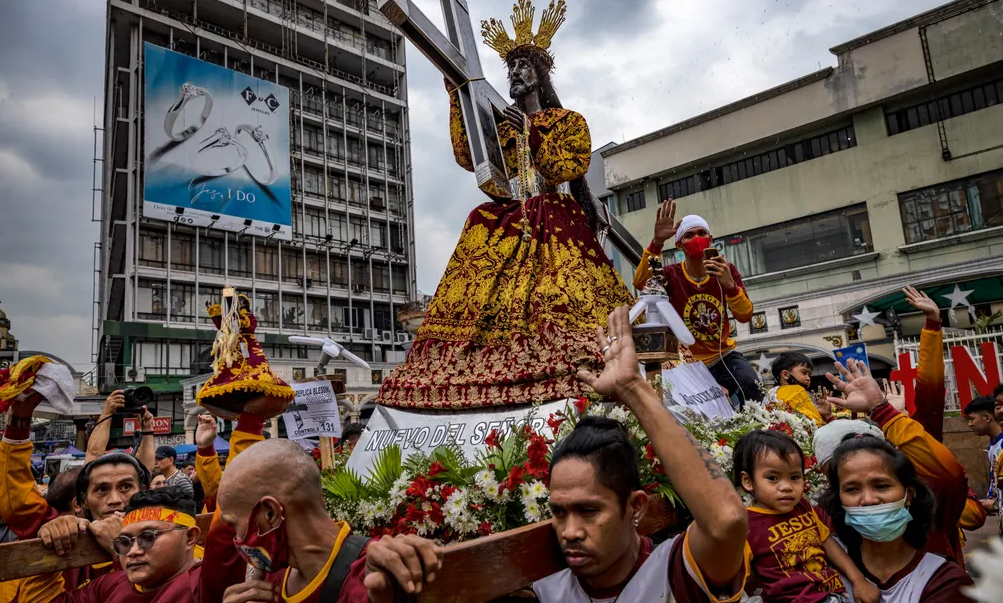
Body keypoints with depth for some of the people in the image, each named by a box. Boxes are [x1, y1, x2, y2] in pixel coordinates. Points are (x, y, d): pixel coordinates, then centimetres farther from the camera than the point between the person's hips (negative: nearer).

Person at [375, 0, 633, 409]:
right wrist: (457, 96, 2)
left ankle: (575, 379, -26)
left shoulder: (567, 121, 14)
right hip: (506, 226, 4)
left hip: (554, 226, -3)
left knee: (559, 297, -23)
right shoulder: (500, 126, 23)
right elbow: (467, 157, 5)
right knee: (483, 297, -13)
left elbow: (568, 169, -2)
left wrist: (532, 134, -9)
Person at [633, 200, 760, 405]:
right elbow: (640, 283, -33)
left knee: (752, 388, -26)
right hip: (690, 362, -1)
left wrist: (730, 285, -31)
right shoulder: (672, 274, -10)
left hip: (725, 355, 1)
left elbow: (745, 316, -13)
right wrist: (657, 242, -43)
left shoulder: (726, 270, -3)